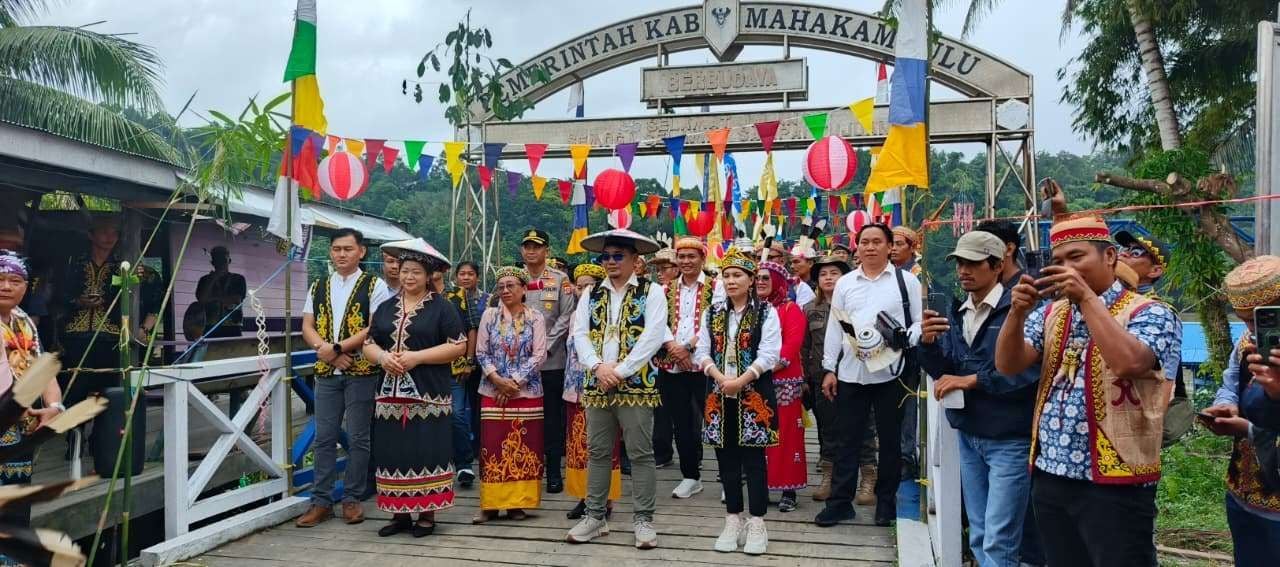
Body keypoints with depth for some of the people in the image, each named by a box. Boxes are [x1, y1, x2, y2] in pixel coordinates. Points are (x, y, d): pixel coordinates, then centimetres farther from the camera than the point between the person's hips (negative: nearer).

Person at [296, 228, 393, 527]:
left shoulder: (375, 286, -2)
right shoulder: (318, 288, 13)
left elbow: (375, 328, -12)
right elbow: (307, 328, 7)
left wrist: (336, 348, -16)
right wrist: (327, 351, -12)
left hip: (362, 371, -4)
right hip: (326, 372, 4)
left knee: (357, 439, 3)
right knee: (324, 438, 7)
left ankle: (352, 499, 14)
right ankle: (321, 501, 15)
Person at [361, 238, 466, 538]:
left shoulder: (441, 307, -1)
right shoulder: (386, 308, 14)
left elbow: (458, 346, -8)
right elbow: (368, 345, 15)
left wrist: (416, 357, -15)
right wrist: (382, 357, -9)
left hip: (428, 394, -4)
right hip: (391, 394, 5)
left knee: (426, 452, -2)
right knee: (395, 452, 6)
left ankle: (427, 514, 8)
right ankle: (400, 513, 17)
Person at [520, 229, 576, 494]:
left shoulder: (560, 279, 2)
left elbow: (566, 316, -2)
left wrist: (546, 345, -10)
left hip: (551, 359, -2)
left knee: (552, 415, 3)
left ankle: (554, 471, 11)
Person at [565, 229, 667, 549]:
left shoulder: (651, 292, -1)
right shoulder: (591, 295, 12)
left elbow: (653, 337, -11)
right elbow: (580, 334, 4)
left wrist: (620, 371, -15)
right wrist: (598, 367, -13)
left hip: (636, 385, -4)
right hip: (596, 385, 4)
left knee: (641, 454, 1)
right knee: (598, 453, 10)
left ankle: (643, 520, 10)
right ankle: (595, 517, 20)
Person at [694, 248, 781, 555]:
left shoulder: (766, 312, -2)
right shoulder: (713, 313, 10)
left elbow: (769, 354, -11)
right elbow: (701, 352, 4)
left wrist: (740, 381, -19)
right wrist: (720, 378, -13)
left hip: (754, 394, -4)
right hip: (720, 395, 4)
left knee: (753, 458, -1)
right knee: (727, 458, 9)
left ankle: (756, 524, 8)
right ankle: (733, 520, 20)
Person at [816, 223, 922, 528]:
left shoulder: (906, 280, 3)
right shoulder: (844, 283, 9)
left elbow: (919, 322, 2)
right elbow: (834, 328, 8)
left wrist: (905, 340, -19)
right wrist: (830, 369, 5)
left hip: (891, 372, -1)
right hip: (851, 373, 2)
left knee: (890, 438, 10)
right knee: (848, 439, 7)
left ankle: (886, 502, 23)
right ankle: (840, 501, 15)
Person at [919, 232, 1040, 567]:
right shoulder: (956, 314, 9)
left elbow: (1029, 368, -24)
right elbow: (941, 371, 4)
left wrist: (972, 380, -19)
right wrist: (928, 342, -15)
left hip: (1009, 439, -7)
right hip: (968, 435, 7)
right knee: (979, 539, 16)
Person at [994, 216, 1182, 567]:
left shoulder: (1150, 313, -6)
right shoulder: (1050, 314, 10)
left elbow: (1127, 364, -25)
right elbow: (1007, 366, 0)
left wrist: (1086, 298, -21)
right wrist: (1018, 312, -15)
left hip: (1115, 484, -5)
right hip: (1050, 478, 6)